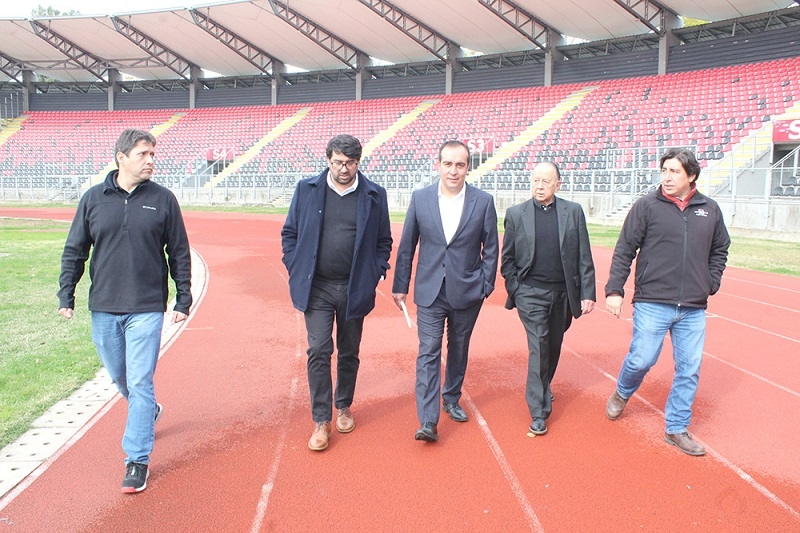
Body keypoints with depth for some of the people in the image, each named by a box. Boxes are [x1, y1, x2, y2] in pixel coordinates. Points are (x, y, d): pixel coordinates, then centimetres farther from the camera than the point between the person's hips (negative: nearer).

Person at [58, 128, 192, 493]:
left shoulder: (163, 199, -2)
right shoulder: (93, 199, 2)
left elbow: (180, 254, 2)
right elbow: (74, 251, 9)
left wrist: (183, 300, 0)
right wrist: (66, 295, 6)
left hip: (147, 308, -3)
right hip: (103, 309, 3)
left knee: (140, 383, -3)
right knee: (119, 377, 17)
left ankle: (137, 460, 7)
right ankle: (148, 412, 46)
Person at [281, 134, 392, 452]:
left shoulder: (374, 195, 0)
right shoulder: (307, 190, 0)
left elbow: (384, 240, 7)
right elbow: (289, 233, 6)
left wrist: (376, 274, -2)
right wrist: (296, 270, -2)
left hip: (355, 289, 1)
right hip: (316, 288, -1)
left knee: (349, 353, 13)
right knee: (318, 351, -4)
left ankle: (344, 407, 33)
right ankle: (321, 421, 7)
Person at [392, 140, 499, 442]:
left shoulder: (483, 201, -4)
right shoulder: (420, 198, -2)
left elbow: (490, 249, 3)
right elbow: (406, 246, 3)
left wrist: (486, 286, 0)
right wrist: (400, 286, 4)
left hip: (467, 292, 1)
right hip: (430, 291, 0)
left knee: (458, 350, 15)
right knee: (428, 353, -5)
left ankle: (452, 400, 37)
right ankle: (428, 421, -2)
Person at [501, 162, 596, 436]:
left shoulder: (573, 211, 1)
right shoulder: (516, 214, -1)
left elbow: (584, 258, 2)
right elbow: (507, 259, 4)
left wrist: (587, 293, -3)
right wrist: (514, 291, -2)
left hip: (563, 293, 2)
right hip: (531, 293, -2)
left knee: (553, 346, 16)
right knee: (538, 347, -7)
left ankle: (543, 387, 43)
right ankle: (538, 412, 1)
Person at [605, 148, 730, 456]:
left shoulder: (710, 210, 8)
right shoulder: (647, 205, -3)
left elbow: (720, 250, 21)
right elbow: (624, 250, -2)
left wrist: (711, 284, 9)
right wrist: (614, 290, -7)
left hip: (694, 308, 4)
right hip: (652, 303, -3)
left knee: (689, 370, 7)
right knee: (641, 360, -2)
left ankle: (677, 429, 23)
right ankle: (622, 394, 31)